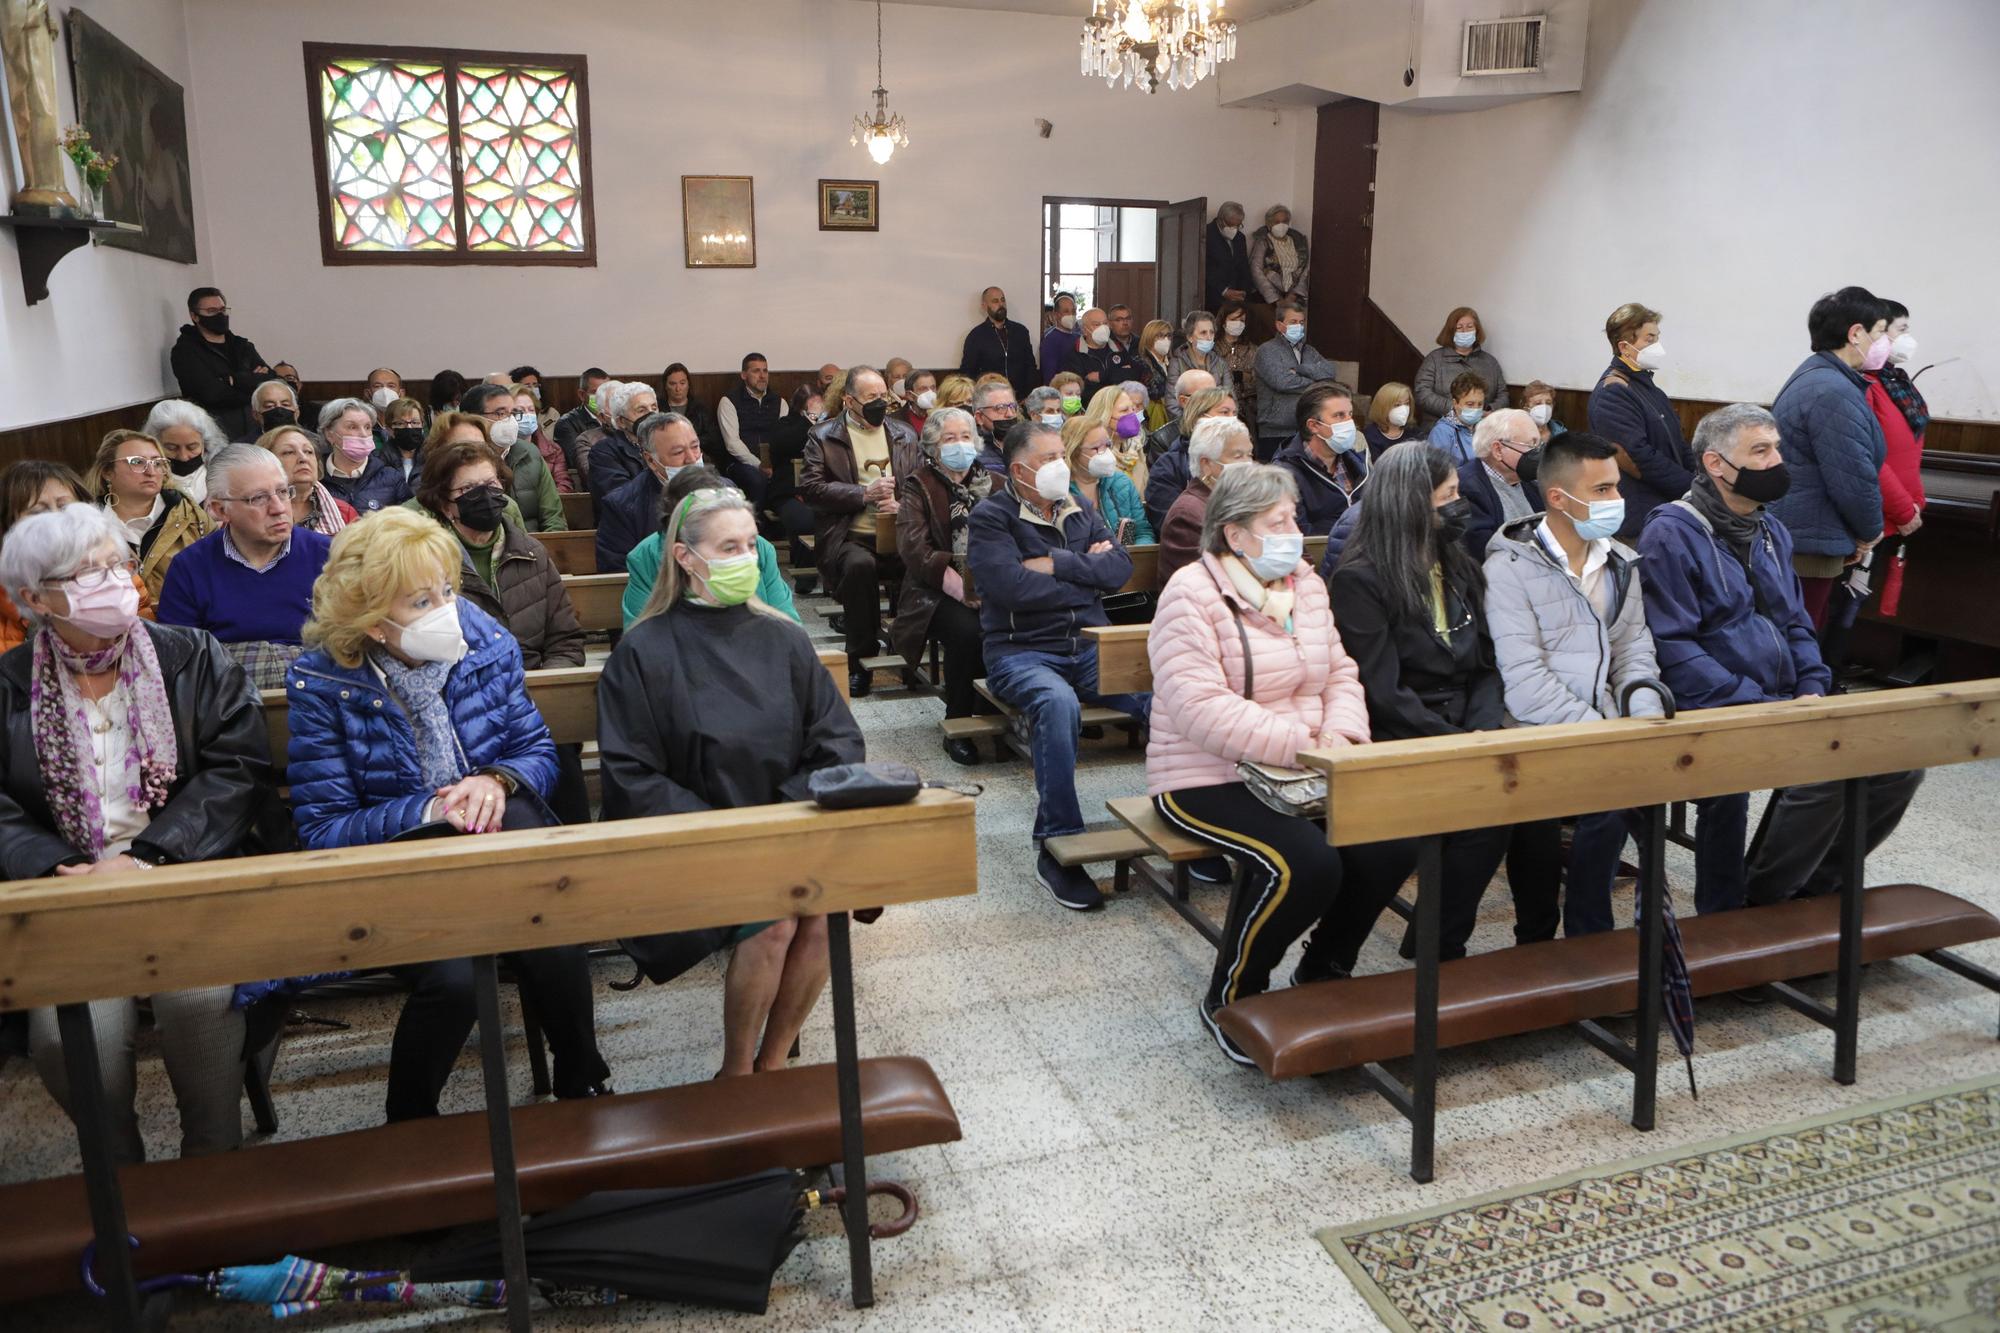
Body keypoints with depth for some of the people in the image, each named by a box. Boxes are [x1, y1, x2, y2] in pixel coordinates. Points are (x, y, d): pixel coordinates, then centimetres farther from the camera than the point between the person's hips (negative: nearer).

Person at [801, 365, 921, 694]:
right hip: (850, 538, -3)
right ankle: (861, 660, -20)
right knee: (860, 565, -37)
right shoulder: (823, 437, 8)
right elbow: (810, 489, -3)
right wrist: (864, 493, -12)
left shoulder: (904, 435, 19)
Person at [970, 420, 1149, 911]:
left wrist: (1058, 564, -9)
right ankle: (1056, 847, -31)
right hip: (1021, 652, -5)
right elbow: (1015, 588, -16)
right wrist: (1087, 573, -2)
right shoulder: (991, 518, 0)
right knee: (1057, 702, -39)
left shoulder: (1081, 514, 18)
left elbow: (1121, 567, 3)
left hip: (1091, 647, 5)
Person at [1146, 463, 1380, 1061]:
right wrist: (1304, 746, -25)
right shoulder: (1191, 595, -13)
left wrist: (1341, 734, -9)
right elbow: (1202, 710, -23)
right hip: (1207, 780, -7)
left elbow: (1341, 673, 13)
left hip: (1301, 774, 7)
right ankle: (1227, 1002, -3)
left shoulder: (1306, 584, 12)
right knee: (1304, 862, -29)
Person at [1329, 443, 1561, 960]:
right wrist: (1461, 745, -18)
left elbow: (1487, 667, 11)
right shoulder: (1360, 581, -6)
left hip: (1465, 731, 6)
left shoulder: (1462, 570, 16)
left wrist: (1483, 732, -8)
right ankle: (1439, 947, -12)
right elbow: (1386, 694, -13)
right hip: (1399, 746, -6)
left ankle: (1538, 938, -5)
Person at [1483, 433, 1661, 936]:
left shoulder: (1622, 564, 14)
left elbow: (1634, 653, 14)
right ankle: (1588, 933, -6)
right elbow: (1525, 682, -16)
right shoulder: (1510, 569, -9)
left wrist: (1646, 720, -6)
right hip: (1543, 737, -6)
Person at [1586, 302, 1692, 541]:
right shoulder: (1612, 394, -16)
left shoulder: (1644, 384, 16)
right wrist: (1693, 486, -16)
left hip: (1666, 508, 10)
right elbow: (1639, 460, -23)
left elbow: (1675, 443, 19)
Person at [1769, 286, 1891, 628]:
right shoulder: (1835, 393, -19)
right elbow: (1855, 481, -21)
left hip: (1794, 536, 10)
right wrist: (1871, 531, -3)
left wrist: (1855, 533, 15)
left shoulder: (1813, 377, 14)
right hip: (1809, 545, -10)